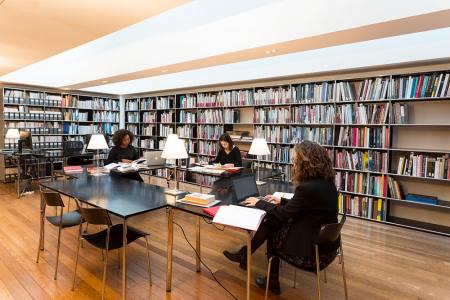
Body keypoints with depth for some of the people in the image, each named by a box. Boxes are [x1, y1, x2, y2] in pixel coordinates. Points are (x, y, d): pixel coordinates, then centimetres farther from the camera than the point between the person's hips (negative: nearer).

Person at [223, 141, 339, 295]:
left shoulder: (307, 188, -27)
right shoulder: (326, 183, -1)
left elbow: (282, 215, -14)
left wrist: (259, 203, 0)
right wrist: (281, 201, 16)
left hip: (315, 251, -7)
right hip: (326, 242, 8)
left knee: (271, 229, 8)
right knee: (273, 222, 11)